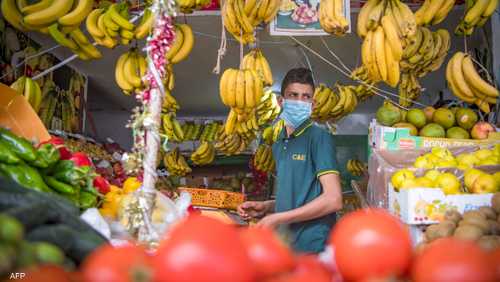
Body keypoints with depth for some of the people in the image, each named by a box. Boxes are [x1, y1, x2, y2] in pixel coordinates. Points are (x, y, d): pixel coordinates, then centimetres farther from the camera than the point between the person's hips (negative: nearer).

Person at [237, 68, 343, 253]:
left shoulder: (319, 138, -11)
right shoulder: (279, 145, 11)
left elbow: (333, 200, -19)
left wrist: (278, 219, -16)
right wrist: (266, 207, 2)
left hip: (312, 246, -7)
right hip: (284, 245, 7)